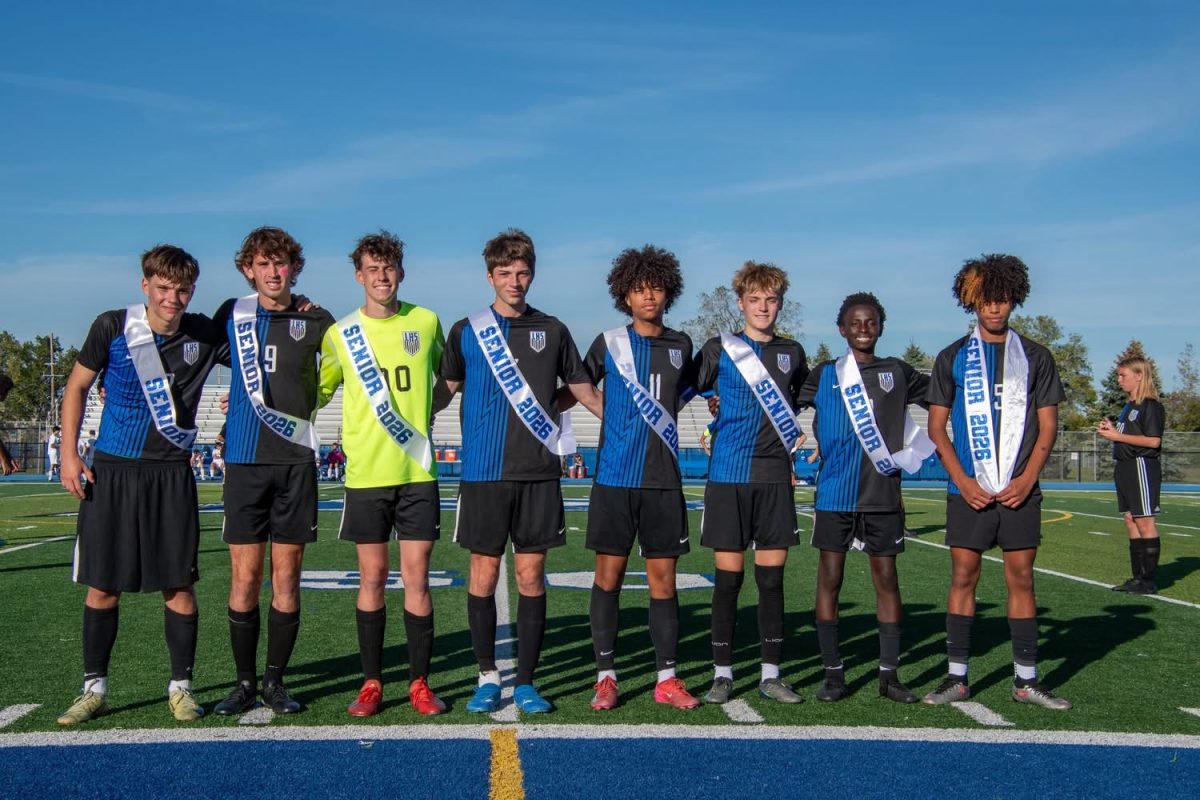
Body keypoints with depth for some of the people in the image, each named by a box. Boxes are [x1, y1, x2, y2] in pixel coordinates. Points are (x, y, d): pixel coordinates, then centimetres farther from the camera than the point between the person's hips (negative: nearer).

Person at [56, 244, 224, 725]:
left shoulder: (204, 334, -1)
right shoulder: (112, 328, -4)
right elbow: (76, 387, 6)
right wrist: (69, 453, 0)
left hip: (172, 474, 0)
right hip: (111, 470, 0)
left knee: (178, 585, 0)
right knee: (102, 586, 5)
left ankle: (180, 687, 13)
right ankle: (94, 688, 18)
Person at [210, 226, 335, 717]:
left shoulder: (315, 319, 4)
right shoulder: (232, 314, 7)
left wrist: (301, 406, 9)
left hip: (295, 460, 0)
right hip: (244, 459, 0)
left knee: (286, 576, 3)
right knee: (244, 575, 0)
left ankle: (275, 681, 14)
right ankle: (244, 681, 13)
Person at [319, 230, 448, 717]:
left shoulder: (426, 322, 4)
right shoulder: (340, 334, 2)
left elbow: (447, 375, 22)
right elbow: (316, 393, 10)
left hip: (418, 472, 0)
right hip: (366, 474, 0)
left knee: (417, 578, 1)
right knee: (372, 579, 5)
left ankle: (419, 684, 11)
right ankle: (371, 683, 16)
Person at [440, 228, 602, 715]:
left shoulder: (552, 331, 9)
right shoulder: (466, 331, 6)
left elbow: (583, 389, 17)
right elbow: (442, 391, 11)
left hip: (538, 473, 1)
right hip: (483, 473, -1)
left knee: (531, 577, 4)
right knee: (483, 575, 2)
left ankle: (526, 682, 13)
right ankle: (488, 677, 16)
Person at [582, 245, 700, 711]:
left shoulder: (680, 346, 9)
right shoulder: (608, 343, 2)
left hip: (663, 480, 2)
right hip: (615, 478, -2)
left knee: (663, 579, 4)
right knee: (609, 575, 1)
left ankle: (666, 678, 12)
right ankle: (606, 677, 10)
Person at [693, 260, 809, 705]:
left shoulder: (792, 352, 12)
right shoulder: (719, 349, 2)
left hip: (776, 477, 3)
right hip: (728, 477, -3)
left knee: (771, 579, 5)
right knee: (728, 577, 0)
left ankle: (770, 674, 14)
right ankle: (722, 673, 11)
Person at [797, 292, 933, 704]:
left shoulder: (898, 372, 9)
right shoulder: (824, 374, 6)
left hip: (883, 495, 1)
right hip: (834, 494, -1)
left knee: (886, 579, 5)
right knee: (830, 580, 1)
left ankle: (889, 674, 13)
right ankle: (833, 673, 10)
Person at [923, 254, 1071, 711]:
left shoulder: (1035, 357, 8)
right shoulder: (952, 358, 6)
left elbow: (1048, 424, 7)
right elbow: (936, 426, 4)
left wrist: (1028, 479, -6)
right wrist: (962, 480, -7)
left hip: (1019, 489, 1)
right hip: (968, 489, -1)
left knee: (1021, 577, 3)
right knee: (963, 576, 1)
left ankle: (1026, 680, 11)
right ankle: (957, 678, 8)